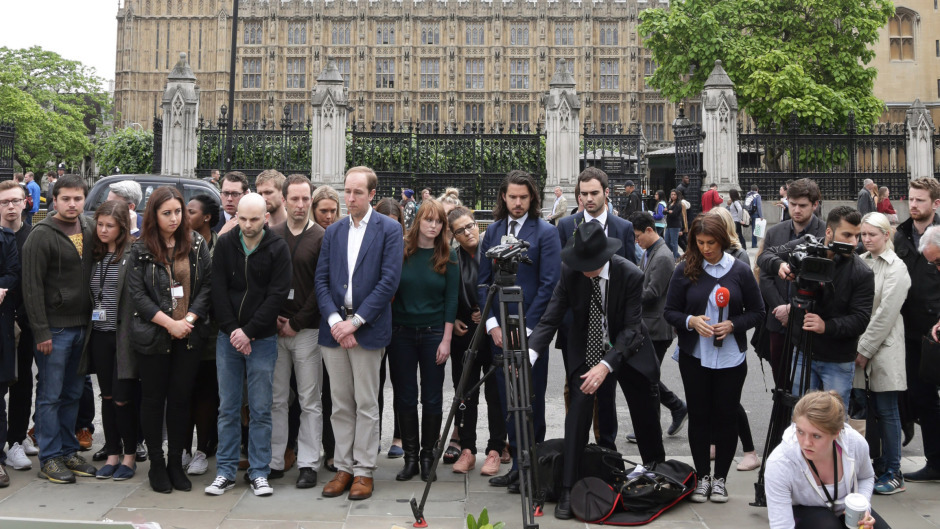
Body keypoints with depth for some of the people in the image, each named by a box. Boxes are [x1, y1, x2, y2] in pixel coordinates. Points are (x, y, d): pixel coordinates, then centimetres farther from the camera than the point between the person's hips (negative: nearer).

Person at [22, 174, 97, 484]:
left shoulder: (89, 230, 10)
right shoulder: (41, 235, -8)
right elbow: (33, 286, -11)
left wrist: (92, 319, 8)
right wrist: (41, 332, -14)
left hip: (83, 326, 6)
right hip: (55, 328, -6)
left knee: (73, 394, 12)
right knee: (50, 396, 2)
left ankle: (68, 452, 22)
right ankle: (49, 459, 10)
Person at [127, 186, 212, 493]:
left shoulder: (197, 245, 3)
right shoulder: (141, 250, -1)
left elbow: (206, 286, 1)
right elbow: (136, 294, -6)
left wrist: (189, 320, -12)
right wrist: (169, 323, -13)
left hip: (188, 335, 1)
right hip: (152, 336, -1)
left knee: (180, 398, 6)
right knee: (153, 398, 7)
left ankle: (176, 462, 18)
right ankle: (156, 464, 19)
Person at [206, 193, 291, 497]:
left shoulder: (278, 249, -4)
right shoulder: (225, 244, 3)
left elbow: (277, 295, -9)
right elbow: (218, 290, 1)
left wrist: (248, 331, -13)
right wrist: (232, 329, -8)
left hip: (262, 339, -2)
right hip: (228, 337, 2)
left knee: (261, 410, 3)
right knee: (227, 409, 7)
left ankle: (259, 473, 13)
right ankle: (225, 472, 17)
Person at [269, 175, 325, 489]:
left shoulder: (322, 238, -1)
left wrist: (296, 322, -8)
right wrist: (272, 318, -3)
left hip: (306, 330, -3)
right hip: (274, 329, 3)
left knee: (310, 401, 3)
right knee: (276, 399, 8)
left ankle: (308, 464, 10)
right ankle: (273, 460, 17)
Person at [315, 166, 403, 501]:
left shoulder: (389, 230, -2)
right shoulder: (333, 232, 12)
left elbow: (389, 280, -10)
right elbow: (321, 280, 7)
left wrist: (355, 321, -14)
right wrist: (334, 321, -9)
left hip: (368, 329, -4)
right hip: (334, 329, 4)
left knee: (366, 405, 3)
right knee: (341, 404, 10)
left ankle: (364, 471, 12)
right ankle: (343, 467, 19)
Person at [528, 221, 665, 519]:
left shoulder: (631, 275, -23)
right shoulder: (570, 273, -18)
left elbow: (631, 329, -22)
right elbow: (550, 319, -19)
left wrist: (606, 365, -34)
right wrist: (529, 353, -35)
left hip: (627, 349, 0)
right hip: (586, 350, 0)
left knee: (645, 413, 9)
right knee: (579, 405, -19)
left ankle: (657, 469, 39)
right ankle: (567, 489, -13)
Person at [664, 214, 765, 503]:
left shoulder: (740, 270, -3)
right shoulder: (685, 270, -3)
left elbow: (757, 312, 2)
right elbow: (670, 311, 1)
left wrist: (733, 325, -15)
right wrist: (691, 321, -18)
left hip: (730, 358, 0)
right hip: (694, 357, 0)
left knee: (726, 417, 6)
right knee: (698, 415, 8)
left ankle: (720, 478, 21)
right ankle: (702, 477, 22)